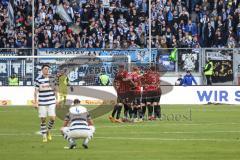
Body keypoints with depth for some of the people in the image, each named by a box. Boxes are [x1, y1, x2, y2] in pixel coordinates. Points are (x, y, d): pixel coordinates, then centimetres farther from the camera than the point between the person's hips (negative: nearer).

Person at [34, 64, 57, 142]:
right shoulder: (38, 79, -3)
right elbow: (36, 91, 1)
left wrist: (56, 100, 13)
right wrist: (35, 102, -3)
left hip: (51, 102, 2)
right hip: (42, 103, -2)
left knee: (52, 118, -7)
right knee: (43, 119, 0)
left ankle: (48, 130, 21)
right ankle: (44, 136, 13)